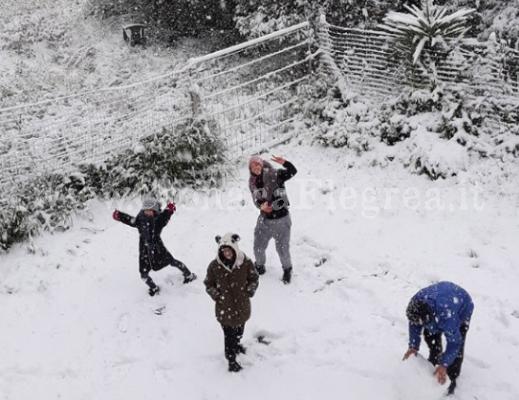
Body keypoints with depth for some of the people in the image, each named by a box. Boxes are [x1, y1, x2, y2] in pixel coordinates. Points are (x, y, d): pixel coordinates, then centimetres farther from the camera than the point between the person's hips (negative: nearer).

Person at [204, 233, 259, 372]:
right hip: (224, 307, -2)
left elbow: (254, 278, 1)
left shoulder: (246, 262, -16)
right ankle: (231, 360, 27)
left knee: (239, 330, 27)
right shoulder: (214, 265, -17)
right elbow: (208, 284, -3)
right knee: (229, 334, 7)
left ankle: (236, 344, 58)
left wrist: (251, 289, -15)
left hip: (242, 305, 2)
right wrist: (215, 294, -16)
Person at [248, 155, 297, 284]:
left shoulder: (274, 175, -13)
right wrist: (261, 205, -16)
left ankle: (287, 270, 33)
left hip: (281, 219, -4)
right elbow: (256, 199, 6)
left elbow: (293, 171, -25)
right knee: (258, 247, 16)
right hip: (265, 220, 4)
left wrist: (284, 163, -44)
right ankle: (259, 266, 45)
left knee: (282, 248, 5)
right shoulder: (253, 182, 1)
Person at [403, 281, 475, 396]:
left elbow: (454, 342, -35)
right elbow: (414, 324, -12)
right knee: (430, 335, 9)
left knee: (457, 345, -11)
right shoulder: (415, 302, -33)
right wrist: (413, 346, -19)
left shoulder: (445, 316, -48)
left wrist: (443, 365, -32)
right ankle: (434, 360, 37)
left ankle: (451, 380, 6)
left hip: (462, 308, -5)